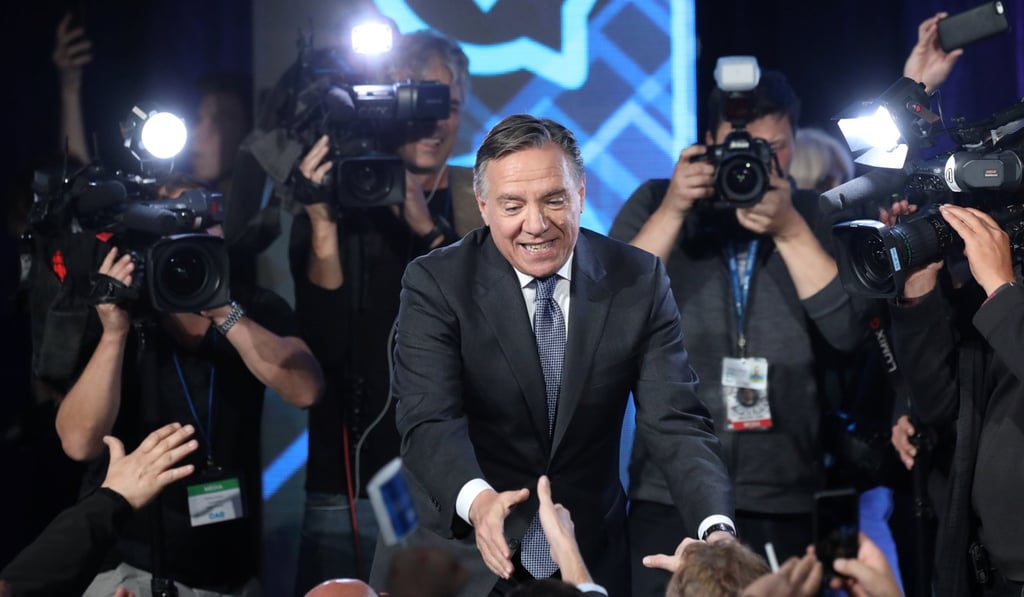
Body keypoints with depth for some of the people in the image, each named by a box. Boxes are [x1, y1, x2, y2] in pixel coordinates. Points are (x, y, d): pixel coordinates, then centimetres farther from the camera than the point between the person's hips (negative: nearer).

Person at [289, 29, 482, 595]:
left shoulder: (482, 200, 4)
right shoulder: (338, 203, 0)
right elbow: (323, 347, -10)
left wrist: (426, 227, -21)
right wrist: (323, 226, -19)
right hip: (354, 485, -1)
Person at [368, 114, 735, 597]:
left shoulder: (638, 280, -6)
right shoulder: (436, 284, -12)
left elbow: (675, 420, -12)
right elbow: (430, 422, -23)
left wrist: (716, 529, -30)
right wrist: (477, 499, -44)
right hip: (459, 557, -2)